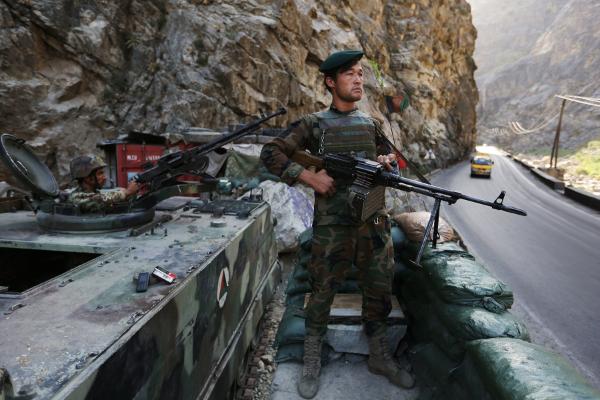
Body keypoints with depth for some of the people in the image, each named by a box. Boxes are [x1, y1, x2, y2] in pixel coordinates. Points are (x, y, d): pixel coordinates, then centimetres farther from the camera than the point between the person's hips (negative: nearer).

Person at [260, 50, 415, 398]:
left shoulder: (372, 124, 12)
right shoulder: (314, 124, -1)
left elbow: (388, 157, 22)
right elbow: (271, 153, -3)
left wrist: (388, 163, -3)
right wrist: (308, 176, -15)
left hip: (374, 221, 5)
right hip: (332, 225, -4)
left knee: (379, 290, 12)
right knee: (323, 293, 5)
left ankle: (381, 357, 33)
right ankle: (312, 364, 25)